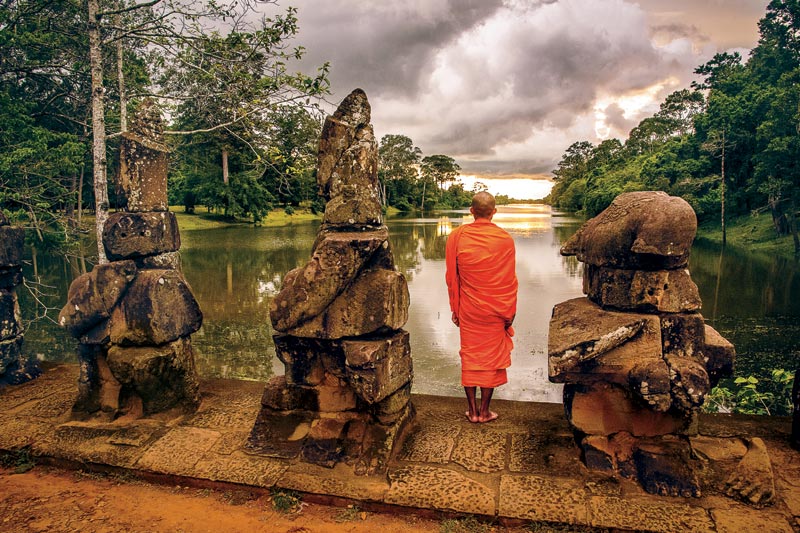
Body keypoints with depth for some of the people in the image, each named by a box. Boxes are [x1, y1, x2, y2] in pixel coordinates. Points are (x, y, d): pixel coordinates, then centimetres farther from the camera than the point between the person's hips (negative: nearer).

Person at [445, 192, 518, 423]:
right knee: (492, 356, 10)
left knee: (469, 355, 12)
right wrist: (509, 312, 6)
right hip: (495, 309, -1)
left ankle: (472, 410, 19)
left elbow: (451, 276, -1)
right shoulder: (505, 239, -9)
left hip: (468, 308, 1)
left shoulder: (457, 236, -7)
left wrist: (454, 308, 8)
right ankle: (484, 411, 18)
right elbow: (510, 280, -4)